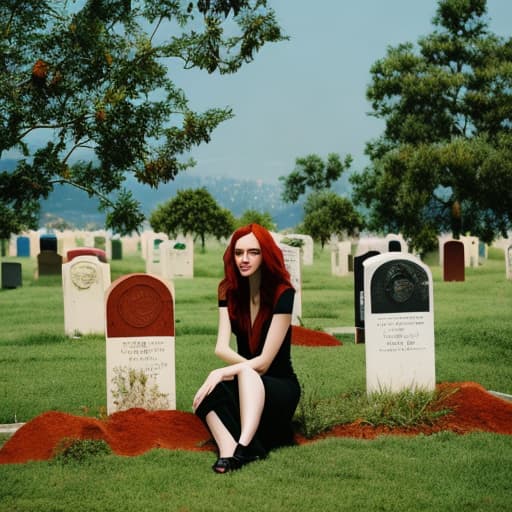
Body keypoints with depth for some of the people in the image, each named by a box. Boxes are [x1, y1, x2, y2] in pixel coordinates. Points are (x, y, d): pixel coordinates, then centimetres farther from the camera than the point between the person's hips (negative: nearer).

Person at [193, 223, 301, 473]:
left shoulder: (283, 294, -13)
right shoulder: (230, 291, 3)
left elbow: (264, 361, -15)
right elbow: (221, 348, -8)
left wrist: (221, 373, -25)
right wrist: (250, 366, -26)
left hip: (280, 388, -4)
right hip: (245, 388, 4)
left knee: (247, 375, -38)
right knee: (209, 393, -30)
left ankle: (242, 447, -56)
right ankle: (229, 450, -50)